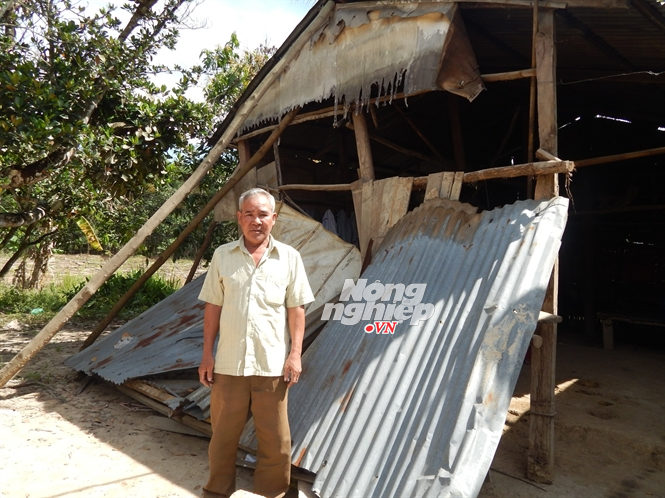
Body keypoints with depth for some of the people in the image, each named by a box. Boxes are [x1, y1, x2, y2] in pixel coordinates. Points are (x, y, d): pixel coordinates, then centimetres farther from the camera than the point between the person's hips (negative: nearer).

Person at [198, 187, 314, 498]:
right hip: (229, 363, 1)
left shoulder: (289, 257, 0)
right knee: (223, 435, 15)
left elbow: (296, 309, 1)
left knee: (276, 439, 8)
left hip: (273, 364, -1)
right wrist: (207, 354, 4)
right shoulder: (222, 256, 3)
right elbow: (213, 308, 6)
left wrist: (296, 354, -4)